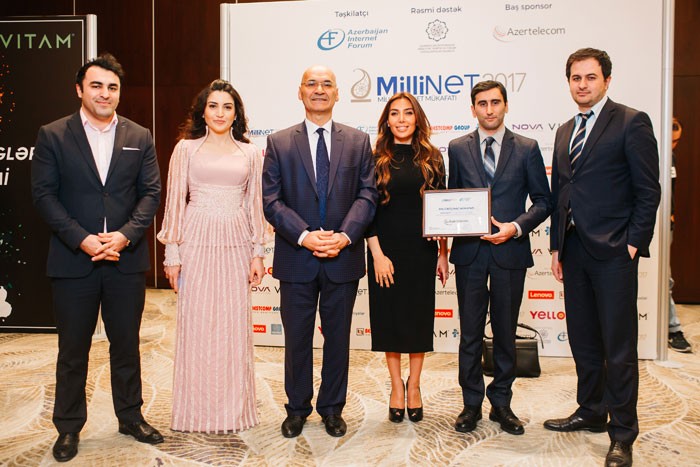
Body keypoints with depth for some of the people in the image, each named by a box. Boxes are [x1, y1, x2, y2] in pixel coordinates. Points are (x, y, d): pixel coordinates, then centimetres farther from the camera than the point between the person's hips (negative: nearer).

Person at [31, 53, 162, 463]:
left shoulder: (140, 137, 5)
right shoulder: (53, 135, 0)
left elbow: (151, 192, 1)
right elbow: (44, 195, -5)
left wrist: (125, 235, -14)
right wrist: (82, 239, -15)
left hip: (127, 260, 2)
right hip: (73, 260, -1)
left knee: (127, 344, 13)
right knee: (73, 349, 10)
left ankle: (131, 417, 30)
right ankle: (69, 427, 27)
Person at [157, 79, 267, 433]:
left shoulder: (249, 153, 10)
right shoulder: (187, 148, 5)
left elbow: (255, 204, 11)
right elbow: (175, 201, 3)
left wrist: (258, 252, 5)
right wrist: (172, 253, -2)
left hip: (236, 244, 2)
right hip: (197, 242, -1)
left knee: (234, 325, 6)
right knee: (196, 323, 3)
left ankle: (233, 407, 21)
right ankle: (197, 410, 18)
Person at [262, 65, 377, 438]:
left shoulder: (358, 141, 6)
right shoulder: (279, 142, 3)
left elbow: (367, 195, -1)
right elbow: (271, 200, -4)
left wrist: (345, 235, -16)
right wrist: (304, 236, -16)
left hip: (343, 258, 1)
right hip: (296, 259, -1)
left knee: (338, 337, 11)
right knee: (297, 338, 10)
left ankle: (332, 408, 28)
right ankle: (297, 408, 28)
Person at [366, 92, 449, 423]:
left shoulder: (432, 157, 5)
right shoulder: (375, 159, 1)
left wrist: (443, 253, 2)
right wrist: (377, 253, -11)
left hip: (422, 249, 1)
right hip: (386, 249, -1)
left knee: (419, 316, 8)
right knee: (389, 316, 6)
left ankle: (414, 386, 24)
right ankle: (396, 386, 23)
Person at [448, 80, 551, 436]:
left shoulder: (527, 149, 4)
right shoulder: (458, 148, 8)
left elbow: (542, 201, 3)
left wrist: (517, 227, -13)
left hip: (510, 251, 0)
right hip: (470, 250, 1)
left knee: (505, 332, 10)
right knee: (470, 333, 7)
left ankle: (501, 403, 24)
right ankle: (471, 404, 21)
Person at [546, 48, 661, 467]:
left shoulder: (631, 122, -4)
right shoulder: (565, 132, 16)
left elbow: (648, 191, -7)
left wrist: (634, 243, -12)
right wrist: (557, 247, 13)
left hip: (613, 251, -6)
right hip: (575, 249, 7)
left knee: (619, 346, 0)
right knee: (583, 340, 14)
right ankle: (591, 413, 30)